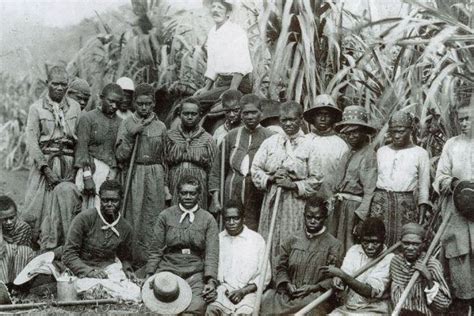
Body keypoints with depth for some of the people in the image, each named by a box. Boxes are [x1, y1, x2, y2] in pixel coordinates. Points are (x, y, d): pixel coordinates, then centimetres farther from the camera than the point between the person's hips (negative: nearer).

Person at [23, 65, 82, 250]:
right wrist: (46, 168, -12)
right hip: (45, 163, -1)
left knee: (65, 195, -8)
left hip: (69, 165, 1)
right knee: (40, 203, -4)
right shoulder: (36, 108, 2)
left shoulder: (75, 107, 9)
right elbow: (31, 141, -3)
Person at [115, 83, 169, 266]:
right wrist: (131, 134, -14)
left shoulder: (161, 127, 9)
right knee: (133, 219, -2)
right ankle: (133, 260, 7)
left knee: (153, 219, 0)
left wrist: (165, 184, 10)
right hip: (134, 176, -1)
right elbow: (120, 155, -3)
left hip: (155, 177, 2)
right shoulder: (127, 124, 3)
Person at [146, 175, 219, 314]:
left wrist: (211, 281, -15)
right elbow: (155, 250, 8)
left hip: (195, 273, 0)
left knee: (196, 307, -27)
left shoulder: (208, 219, 7)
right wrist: (149, 275, -3)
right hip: (168, 270, 0)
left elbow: (212, 253, -2)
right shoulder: (165, 216, 8)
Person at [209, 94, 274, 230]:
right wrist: (215, 199, 5)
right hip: (232, 197, 2)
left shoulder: (269, 138, 1)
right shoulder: (231, 136, 9)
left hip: (258, 200, -2)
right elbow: (217, 171, 11)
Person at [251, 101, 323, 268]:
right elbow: (255, 169, 8)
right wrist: (271, 178, -9)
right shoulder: (270, 142, 9)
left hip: (297, 201, -3)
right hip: (272, 199, 3)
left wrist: (294, 185, -14)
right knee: (269, 243, 6)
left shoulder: (309, 145, -2)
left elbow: (316, 180, -3)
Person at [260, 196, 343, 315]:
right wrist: (287, 284, -5)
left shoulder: (334, 245, 3)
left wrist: (313, 288, -14)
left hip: (316, 294, -2)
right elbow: (281, 268, 15)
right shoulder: (292, 239, 11)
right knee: (267, 299, -27)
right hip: (288, 294, 3)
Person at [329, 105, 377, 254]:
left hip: (355, 206, -7)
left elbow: (370, 190, -15)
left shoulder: (369, 155, -10)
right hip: (340, 206, 7)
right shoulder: (348, 154, 13)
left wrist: (360, 214, -19)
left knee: (351, 248, -2)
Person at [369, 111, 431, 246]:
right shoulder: (381, 151, 15)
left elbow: (424, 186, 6)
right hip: (380, 201, 2)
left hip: (406, 204, -2)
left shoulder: (420, 153, 6)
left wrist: (422, 216, -2)